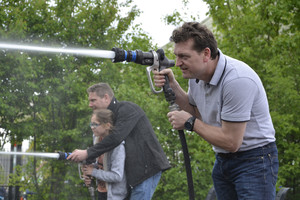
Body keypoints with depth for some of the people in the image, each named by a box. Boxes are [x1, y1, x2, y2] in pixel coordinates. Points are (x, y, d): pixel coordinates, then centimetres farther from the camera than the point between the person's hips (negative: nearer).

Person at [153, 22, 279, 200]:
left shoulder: (238, 80, -28)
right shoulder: (196, 74, 0)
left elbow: (231, 142, -26)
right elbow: (197, 111, 18)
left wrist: (190, 123, -16)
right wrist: (173, 87, 2)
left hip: (253, 160, -8)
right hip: (223, 159, 8)